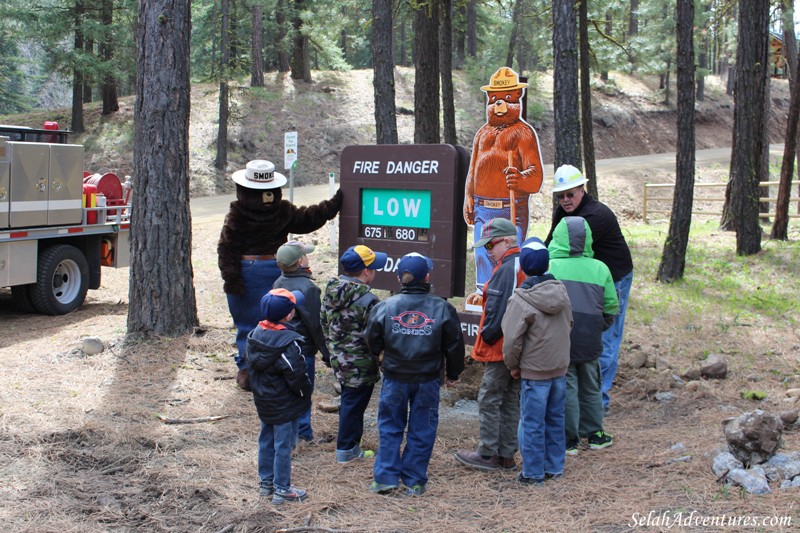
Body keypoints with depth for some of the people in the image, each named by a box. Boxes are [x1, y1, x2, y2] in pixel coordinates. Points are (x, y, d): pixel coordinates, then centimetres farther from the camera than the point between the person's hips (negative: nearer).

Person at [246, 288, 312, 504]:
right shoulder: (288, 342, -27)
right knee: (283, 445, 3)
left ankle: (266, 482, 32)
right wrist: (306, 394, -6)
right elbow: (297, 375, -24)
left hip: (263, 401, 8)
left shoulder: (255, 334, -3)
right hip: (284, 405, -8)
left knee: (266, 440, 20)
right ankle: (282, 489, 12)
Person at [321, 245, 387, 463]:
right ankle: (346, 449, 19)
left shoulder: (330, 291, 0)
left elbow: (324, 324, 11)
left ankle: (350, 445, 35)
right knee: (353, 405, 7)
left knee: (349, 401, 22)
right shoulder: (367, 300, -25)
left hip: (338, 358, 8)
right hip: (360, 365, -8)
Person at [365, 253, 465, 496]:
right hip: (428, 380, 0)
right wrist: (452, 374, 15)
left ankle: (385, 477, 12)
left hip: (395, 378, 0)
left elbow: (373, 344, 2)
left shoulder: (385, 307, -9)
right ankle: (414, 481, 15)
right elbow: (454, 346, 0)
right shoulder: (442, 308, -9)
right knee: (421, 430, 10)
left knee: (390, 428, 14)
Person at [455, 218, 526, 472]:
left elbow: (497, 311, -22)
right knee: (511, 401, 14)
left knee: (489, 400, 0)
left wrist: (485, 339, -10)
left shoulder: (505, 270, -18)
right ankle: (506, 455, 19)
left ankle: (487, 455, 5)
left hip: (502, 348, -9)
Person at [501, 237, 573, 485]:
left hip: (534, 372, -6)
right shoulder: (561, 292, 3)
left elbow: (512, 339, -17)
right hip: (560, 367, 7)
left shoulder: (521, 300, -18)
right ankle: (555, 467, 25)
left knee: (532, 423, 3)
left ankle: (533, 473, 10)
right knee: (555, 419, 17)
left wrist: (513, 366, -1)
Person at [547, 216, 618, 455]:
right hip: (590, 342, 3)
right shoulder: (600, 269, 2)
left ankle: (569, 440, 11)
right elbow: (611, 308, 8)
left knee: (566, 390, 6)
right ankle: (594, 434, 28)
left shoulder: (549, 267, -8)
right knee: (590, 389, 18)